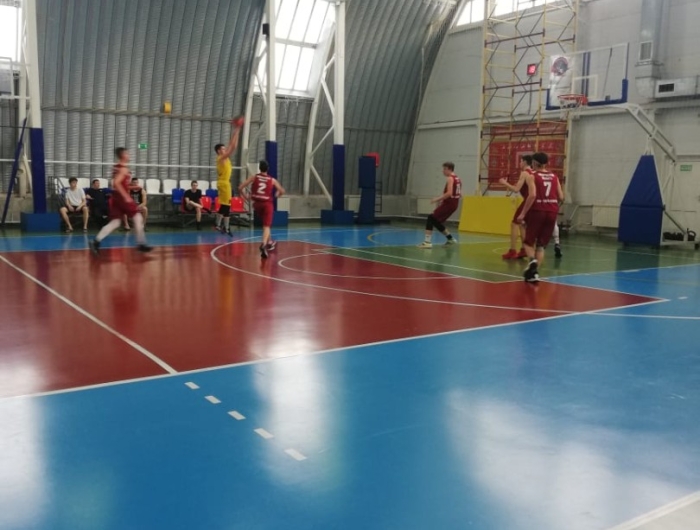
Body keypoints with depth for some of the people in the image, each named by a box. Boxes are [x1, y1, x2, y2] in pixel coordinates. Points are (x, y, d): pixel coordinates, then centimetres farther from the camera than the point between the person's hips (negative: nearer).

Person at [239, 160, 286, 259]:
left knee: (265, 224, 26)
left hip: (257, 203, 3)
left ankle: (270, 242, 38)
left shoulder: (254, 177, 3)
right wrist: (275, 196, 27)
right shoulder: (272, 180, 4)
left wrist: (246, 196, 11)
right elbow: (282, 191, 9)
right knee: (266, 226, -11)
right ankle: (264, 245, -35)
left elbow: (240, 188, -3)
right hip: (267, 204, -3)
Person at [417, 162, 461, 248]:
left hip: (448, 204, -9)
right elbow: (459, 195, 20)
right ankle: (450, 239, 27)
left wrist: (438, 199, -19)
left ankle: (427, 242, -19)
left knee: (431, 219, -10)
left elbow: (449, 193, -26)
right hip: (454, 204, 9)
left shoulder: (449, 178, -13)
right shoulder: (457, 179, 16)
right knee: (436, 221, 20)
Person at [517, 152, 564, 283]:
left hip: (538, 211, -4)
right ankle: (534, 271, 5)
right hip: (552, 212, 4)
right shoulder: (554, 177, 13)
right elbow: (561, 197, 7)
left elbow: (532, 195, -16)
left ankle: (532, 261, -18)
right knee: (541, 245, 13)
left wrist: (523, 213, -13)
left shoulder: (532, 176, -1)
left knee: (528, 242, 11)